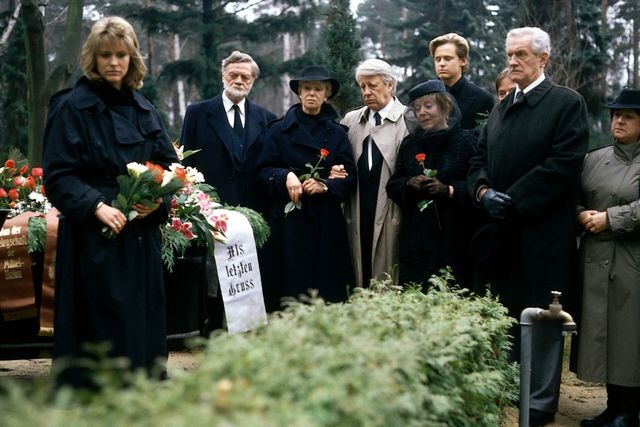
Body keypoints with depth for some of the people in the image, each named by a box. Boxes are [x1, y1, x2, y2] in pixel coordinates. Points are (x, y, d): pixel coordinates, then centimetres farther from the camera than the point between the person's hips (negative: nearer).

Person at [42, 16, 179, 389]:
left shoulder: (145, 110, 12)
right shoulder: (72, 107, -4)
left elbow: (170, 166, 15)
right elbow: (58, 175, -8)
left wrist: (159, 200, -5)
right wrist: (96, 206, -22)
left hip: (142, 237, 5)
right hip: (94, 238, -5)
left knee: (145, 327, 7)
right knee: (104, 333, -4)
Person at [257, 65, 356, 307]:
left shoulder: (337, 133, 9)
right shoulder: (280, 130, 6)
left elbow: (350, 177, 5)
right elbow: (264, 171, 3)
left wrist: (325, 186, -12)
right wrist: (285, 176, -16)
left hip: (326, 222, 1)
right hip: (289, 221, -1)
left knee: (328, 291, -1)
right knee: (290, 288, -4)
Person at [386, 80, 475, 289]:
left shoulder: (465, 141, 0)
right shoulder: (409, 143, 13)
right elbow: (392, 187, 13)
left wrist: (448, 190, -18)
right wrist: (409, 184, -6)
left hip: (453, 236, -3)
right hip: (416, 235, 3)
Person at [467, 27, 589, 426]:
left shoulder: (567, 103, -6)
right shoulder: (503, 107, 17)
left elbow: (564, 164, -15)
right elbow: (480, 158, 16)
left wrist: (513, 199, -17)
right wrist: (484, 191, -5)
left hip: (543, 228, -6)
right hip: (502, 229, 7)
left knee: (542, 316, 1)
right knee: (506, 313, 12)